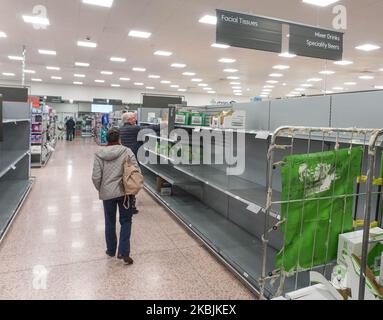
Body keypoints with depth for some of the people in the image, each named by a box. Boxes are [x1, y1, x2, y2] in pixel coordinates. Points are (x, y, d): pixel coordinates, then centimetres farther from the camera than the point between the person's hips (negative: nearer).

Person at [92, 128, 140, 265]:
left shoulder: (99, 154, -5)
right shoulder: (127, 151, -8)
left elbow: (96, 177, -7)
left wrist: (101, 190, 11)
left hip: (107, 193, 1)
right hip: (124, 192, -1)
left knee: (110, 222, 17)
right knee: (126, 221, 12)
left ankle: (111, 250, 32)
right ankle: (124, 252, 6)